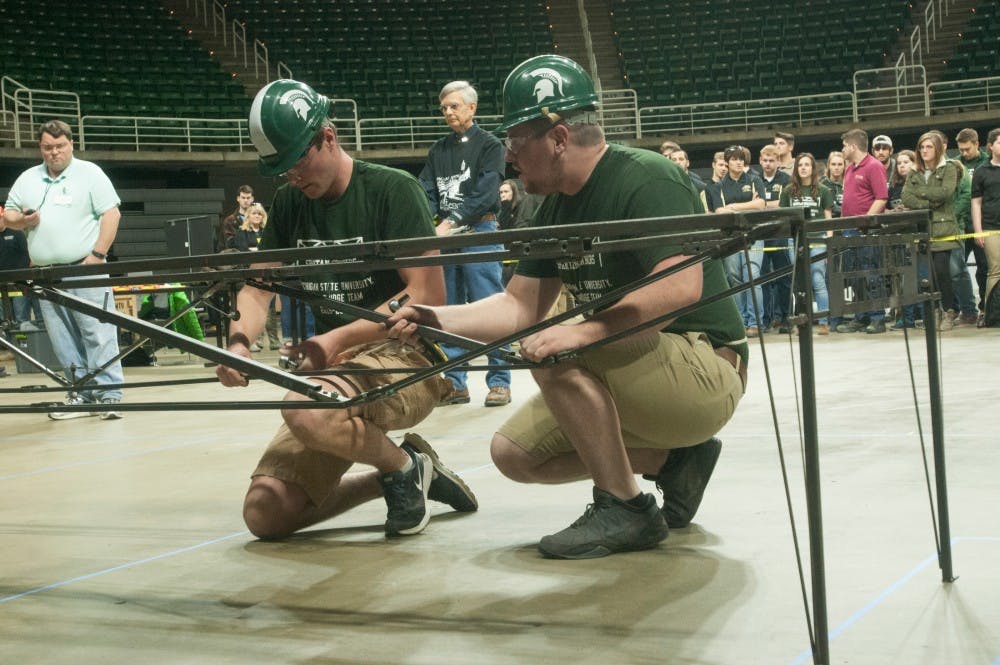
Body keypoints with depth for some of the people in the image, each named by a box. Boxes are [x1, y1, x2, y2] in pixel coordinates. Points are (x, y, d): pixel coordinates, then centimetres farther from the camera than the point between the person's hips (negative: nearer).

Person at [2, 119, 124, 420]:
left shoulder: (89, 173, 3)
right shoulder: (27, 179, 16)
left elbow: (111, 214, -4)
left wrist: (97, 254, -13)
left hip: (85, 270, -5)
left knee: (98, 335, -9)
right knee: (62, 340, 6)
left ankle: (108, 395, -9)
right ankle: (82, 394, 12)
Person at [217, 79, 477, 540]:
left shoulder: (392, 190, -9)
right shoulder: (289, 204, 10)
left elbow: (428, 294, -16)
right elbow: (258, 286, 7)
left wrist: (338, 338, -24)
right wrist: (239, 340, -16)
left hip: (404, 358, -7)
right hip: (333, 365, 7)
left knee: (306, 410, -38)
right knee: (264, 516, -7)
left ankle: (405, 467, -8)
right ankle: (394, 480, 14)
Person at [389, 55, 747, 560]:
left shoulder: (646, 179, -17)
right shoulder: (556, 210, 9)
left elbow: (682, 286, -30)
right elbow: (521, 307, 10)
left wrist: (585, 330, -37)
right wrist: (437, 320, -4)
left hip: (707, 372, -9)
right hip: (635, 378, 9)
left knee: (557, 353, -30)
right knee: (514, 453, 2)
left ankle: (625, 509, -16)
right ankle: (672, 460, 8)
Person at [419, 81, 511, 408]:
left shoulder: (489, 145, 1)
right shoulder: (439, 150, 17)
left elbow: (484, 193, -11)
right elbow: (428, 192, 7)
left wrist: (451, 222, -21)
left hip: (479, 233, -5)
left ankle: (499, 381, 0)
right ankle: (454, 384, 10)